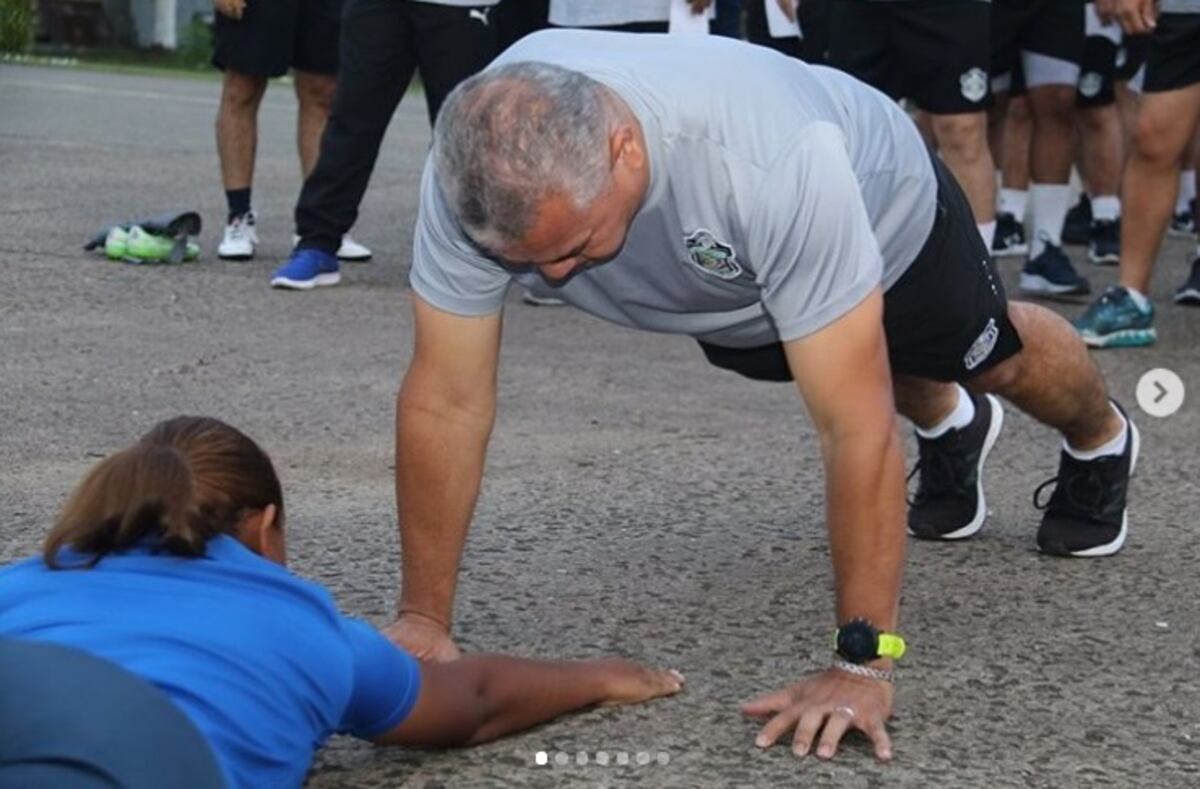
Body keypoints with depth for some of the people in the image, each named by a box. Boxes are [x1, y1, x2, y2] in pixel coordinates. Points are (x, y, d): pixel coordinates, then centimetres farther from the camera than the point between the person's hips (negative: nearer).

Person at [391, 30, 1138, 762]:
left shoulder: (774, 166, -51)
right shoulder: (473, 176, -41)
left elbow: (854, 426, -48)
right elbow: (447, 399, -33)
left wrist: (861, 664, -47)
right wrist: (423, 618, -33)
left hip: (881, 206, -3)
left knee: (992, 357, 25)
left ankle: (1099, 440, 60)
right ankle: (950, 428, 64)